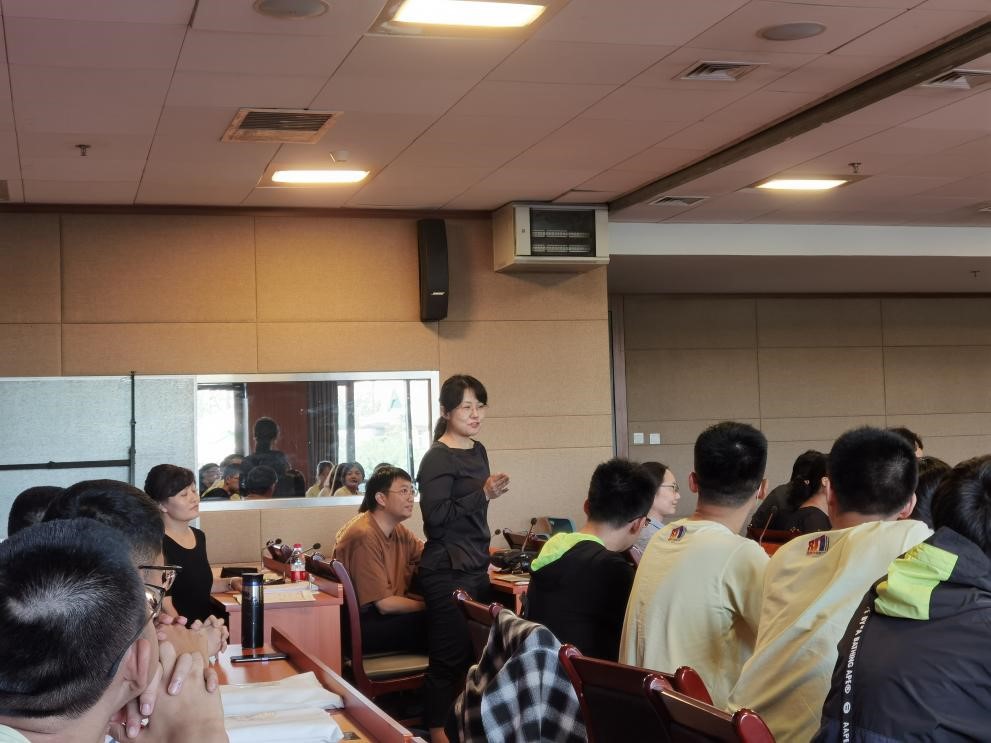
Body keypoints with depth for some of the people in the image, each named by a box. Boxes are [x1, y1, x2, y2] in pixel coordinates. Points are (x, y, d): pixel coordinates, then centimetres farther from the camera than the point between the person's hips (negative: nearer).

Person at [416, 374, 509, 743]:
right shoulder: (437, 459, -13)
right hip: (447, 571, -8)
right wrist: (483, 494, -21)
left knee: (476, 652, 11)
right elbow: (436, 515, -22)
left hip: (476, 567, 8)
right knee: (450, 656, -4)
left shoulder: (478, 451, 12)